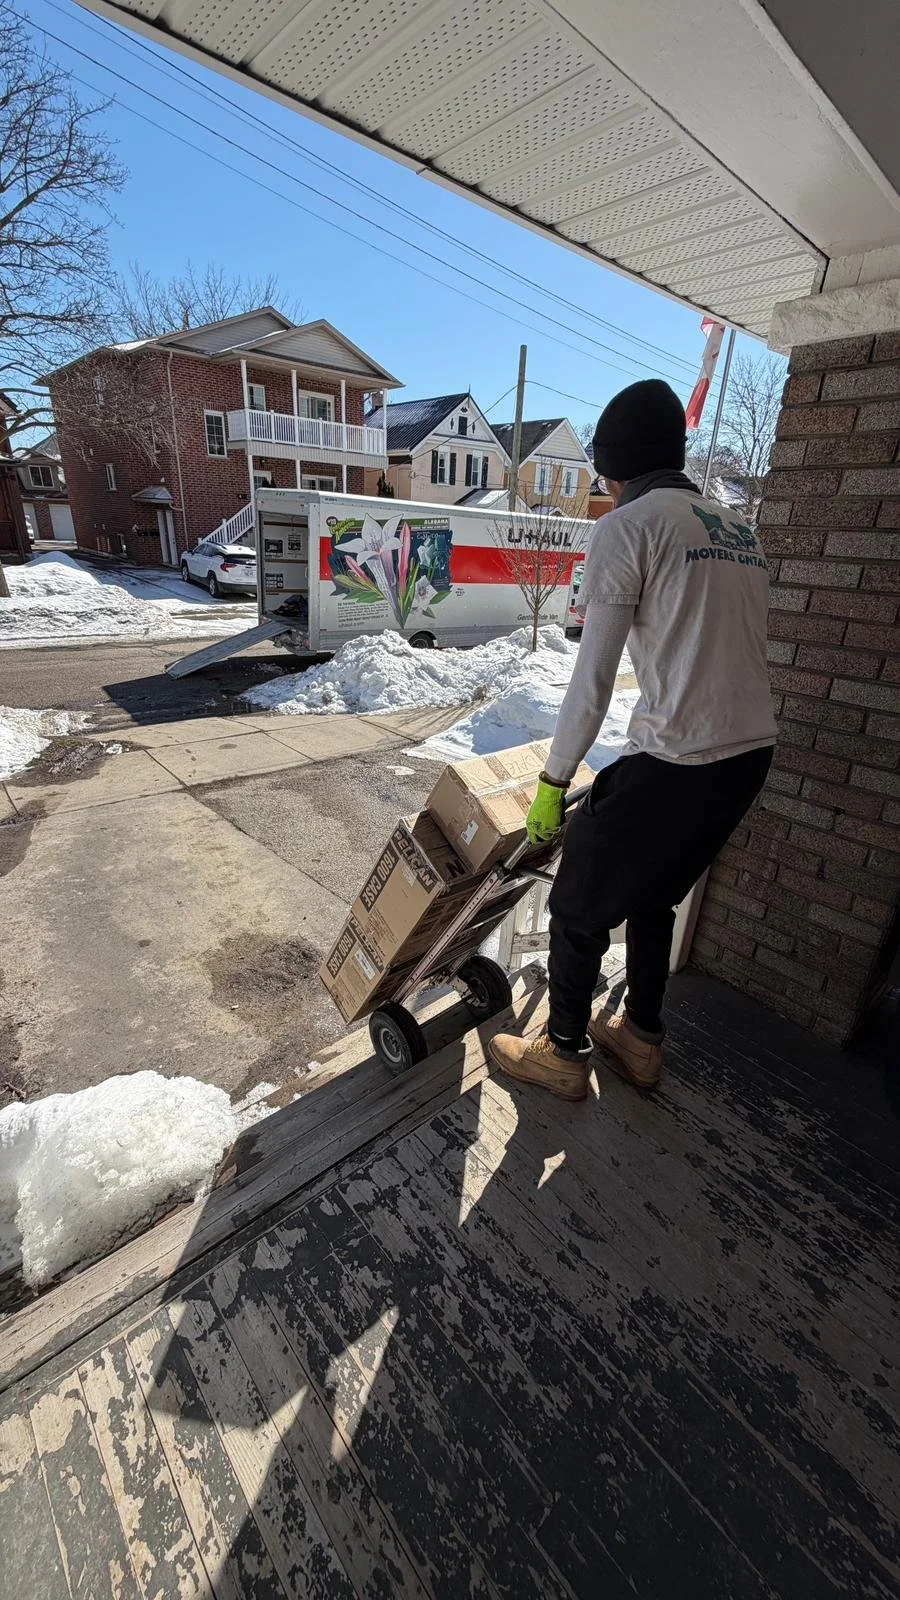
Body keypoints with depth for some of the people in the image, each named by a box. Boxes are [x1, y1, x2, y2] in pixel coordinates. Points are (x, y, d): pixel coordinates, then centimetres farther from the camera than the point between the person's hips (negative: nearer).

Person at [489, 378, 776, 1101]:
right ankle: (642, 1041, 41)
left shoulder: (629, 525, -7)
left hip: (672, 763, -8)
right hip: (753, 755, 8)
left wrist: (552, 783, -4)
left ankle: (566, 1054, 30)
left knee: (579, 909, 11)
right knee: (653, 900, 25)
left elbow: (592, 681, -12)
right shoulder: (742, 532, 17)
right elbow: (732, 652, 18)